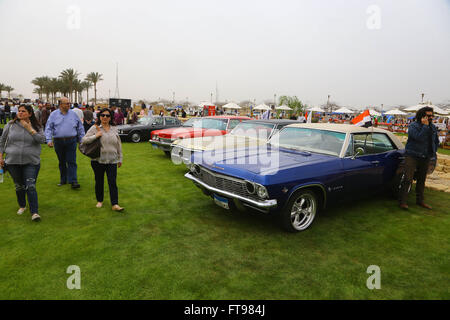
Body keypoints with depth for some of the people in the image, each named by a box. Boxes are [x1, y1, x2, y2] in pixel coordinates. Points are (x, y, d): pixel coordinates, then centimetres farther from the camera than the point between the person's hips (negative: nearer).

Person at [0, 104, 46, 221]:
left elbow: (42, 140, -12)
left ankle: (34, 212, -6)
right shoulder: (10, 125, 4)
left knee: (31, 186, -9)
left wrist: (30, 129, -16)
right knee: (19, 186, 14)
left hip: (31, 162, -2)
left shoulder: (36, 127, 2)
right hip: (13, 161, 2)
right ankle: (22, 206, 36)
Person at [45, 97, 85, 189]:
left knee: (71, 161, -5)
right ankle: (63, 180, 24)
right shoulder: (54, 114, 4)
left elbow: (80, 128, 11)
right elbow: (48, 128, 1)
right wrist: (49, 140, -10)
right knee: (62, 162, 11)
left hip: (71, 141, -1)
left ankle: (73, 181, -6)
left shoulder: (73, 114, 7)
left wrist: (82, 139, 7)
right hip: (58, 142, 1)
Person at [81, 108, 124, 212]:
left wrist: (120, 159, 14)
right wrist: (95, 136, -18)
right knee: (99, 181, 11)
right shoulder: (94, 128, -1)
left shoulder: (114, 129, 9)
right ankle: (99, 201, 29)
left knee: (112, 182, -4)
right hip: (98, 161, -1)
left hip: (112, 161, 1)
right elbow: (84, 140, -5)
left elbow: (119, 145, 14)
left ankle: (115, 204, -4)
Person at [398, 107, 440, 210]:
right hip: (412, 156, -6)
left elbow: (436, 141, 20)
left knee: (422, 180, 13)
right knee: (408, 179, -10)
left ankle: (420, 200, 25)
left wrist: (433, 152, 10)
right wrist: (425, 126, -21)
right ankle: (402, 201, -5)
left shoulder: (433, 127, 9)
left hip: (425, 158, 6)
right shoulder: (413, 126, -10)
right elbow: (419, 138, -26)